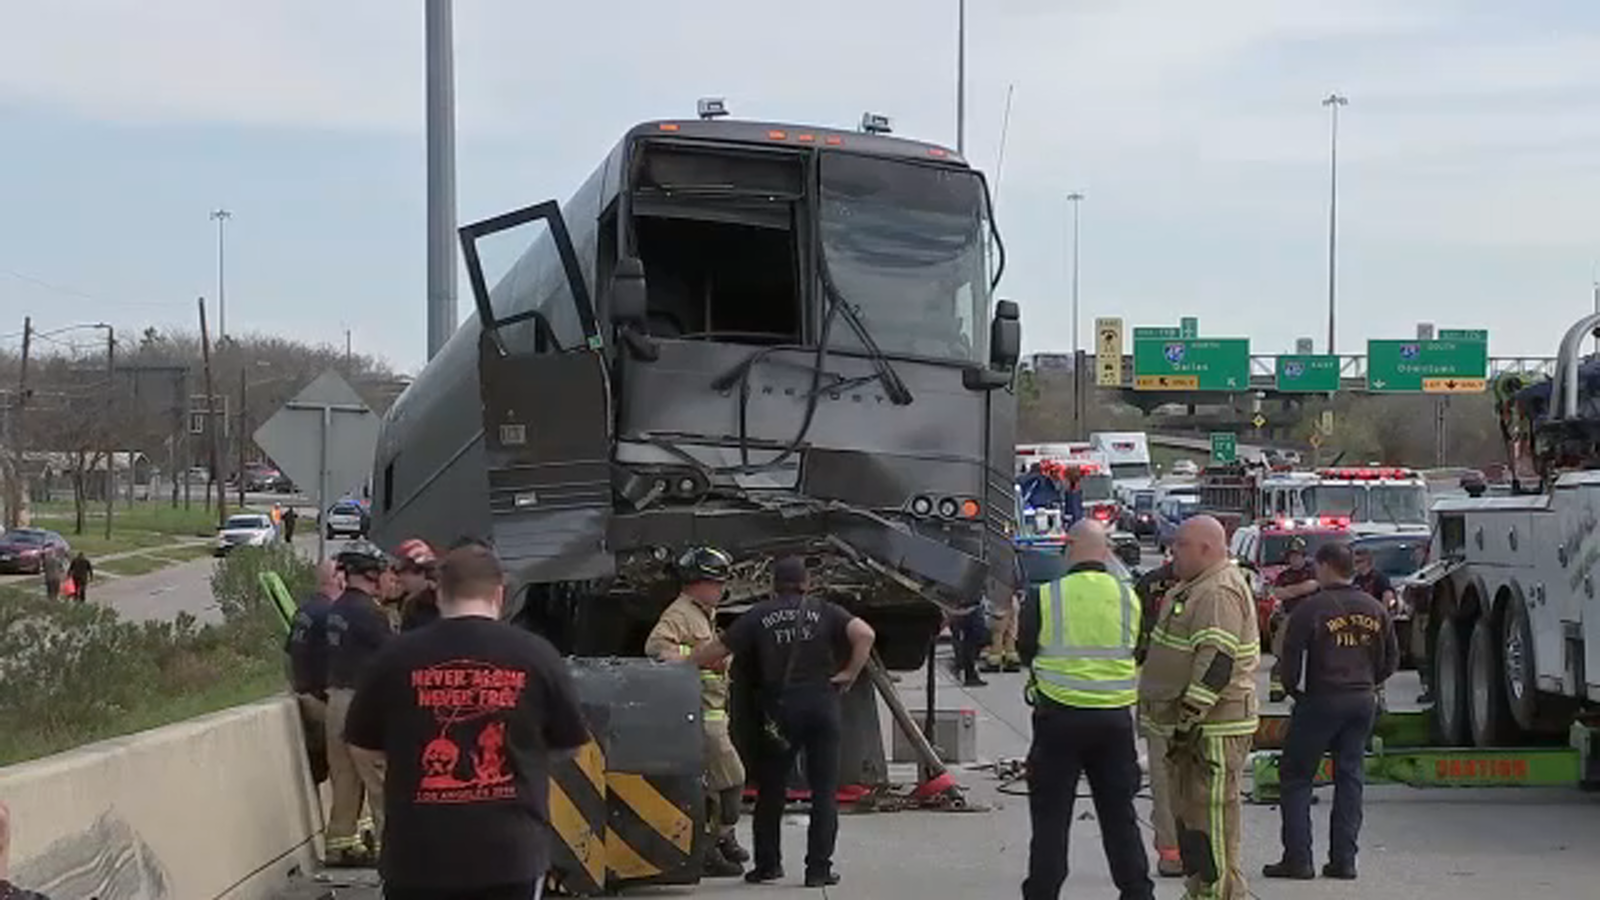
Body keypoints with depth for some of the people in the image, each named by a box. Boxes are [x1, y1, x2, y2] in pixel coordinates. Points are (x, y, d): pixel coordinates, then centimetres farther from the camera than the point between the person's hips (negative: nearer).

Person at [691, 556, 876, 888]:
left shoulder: (759, 616, 5)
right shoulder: (823, 612, 5)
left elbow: (716, 651, 3)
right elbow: (865, 634, -10)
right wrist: (851, 673, -2)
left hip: (779, 709, 0)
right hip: (821, 703, 0)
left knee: (771, 790, 12)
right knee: (824, 790, 4)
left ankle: (767, 863, 17)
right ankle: (819, 867, 0)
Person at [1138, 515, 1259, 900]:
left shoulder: (1221, 592, -18)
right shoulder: (1193, 588, 17)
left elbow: (1217, 664, -25)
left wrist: (1189, 719, -24)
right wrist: (1181, 723, 24)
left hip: (1215, 729, -11)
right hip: (1190, 725, 11)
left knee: (1211, 813, -9)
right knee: (1187, 812, 16)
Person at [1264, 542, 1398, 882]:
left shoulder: (1310, 609, -12)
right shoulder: (1375, 610, 7)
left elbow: (1291, 660, -11)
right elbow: (1391, 659, 14)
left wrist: (1295, 689, 7)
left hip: (1320, 700, -5)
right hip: (1363, 701, 5)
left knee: (1296, 777, 4)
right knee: (1350, 778, 10)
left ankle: (1297, 858, -1)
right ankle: (1343, 859, 7)